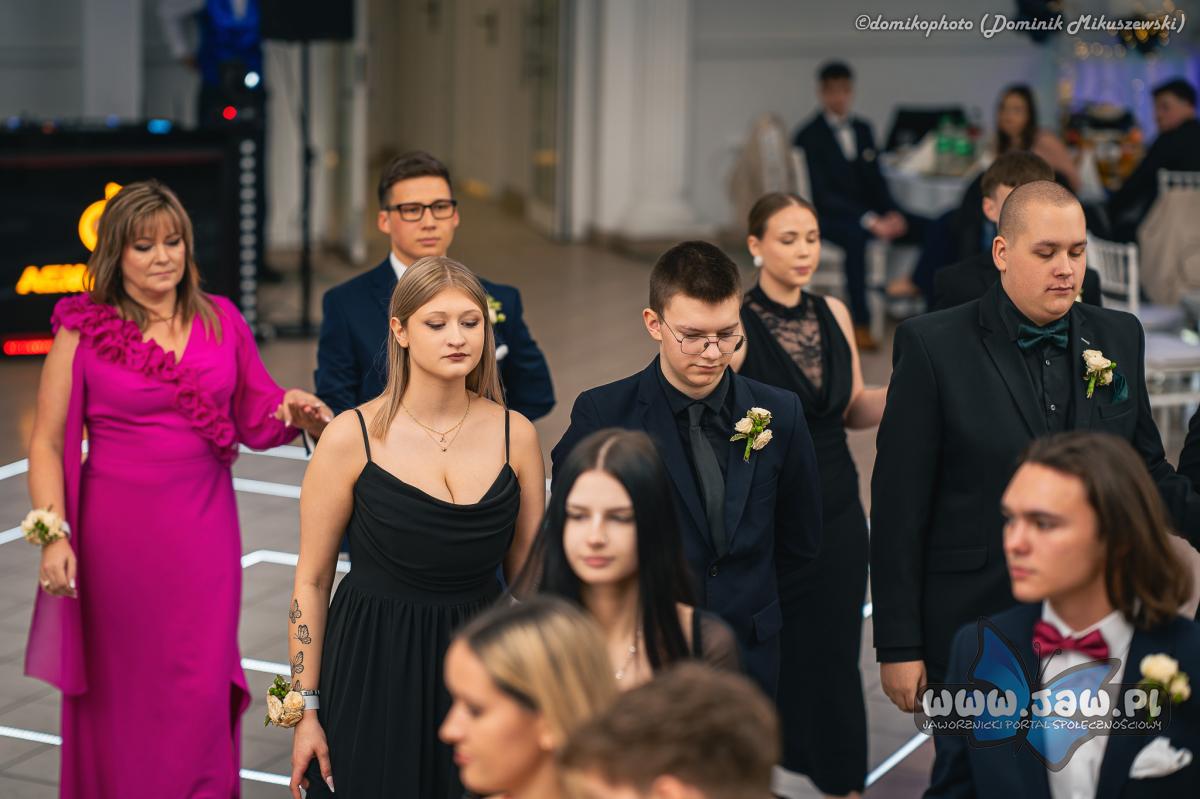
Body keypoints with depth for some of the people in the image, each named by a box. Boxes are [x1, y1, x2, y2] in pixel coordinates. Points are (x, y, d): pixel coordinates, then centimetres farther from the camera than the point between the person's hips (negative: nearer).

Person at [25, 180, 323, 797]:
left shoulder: (221, 321, 7)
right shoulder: (84, 331, -2)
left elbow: (255, 418, 13)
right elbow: (48, 444, -3)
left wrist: (293, 410, -9)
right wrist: (53, 535, -14)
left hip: (204, 531, 2)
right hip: (118, 534, -2)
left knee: (201, 691, 0)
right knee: (121, 688, 7)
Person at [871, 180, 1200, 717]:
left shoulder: (1119, 337, 8)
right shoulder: (933, 346, -6)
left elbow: (1146, 469, 15)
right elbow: (900, 507, -6)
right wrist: (898, 647, -8)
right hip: (973, 627, -3)